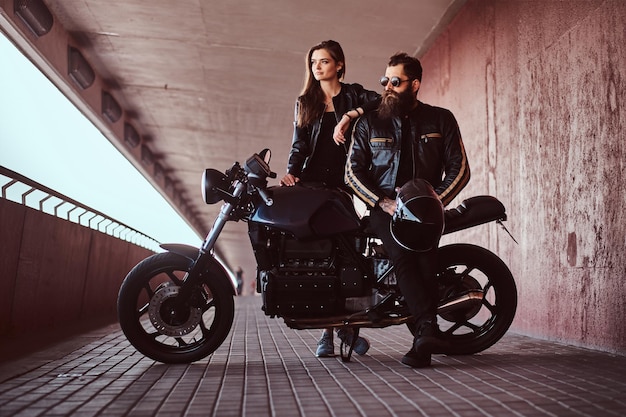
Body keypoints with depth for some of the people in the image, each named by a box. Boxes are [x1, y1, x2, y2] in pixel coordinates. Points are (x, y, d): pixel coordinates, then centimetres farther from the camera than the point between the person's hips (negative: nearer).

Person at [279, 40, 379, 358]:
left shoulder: (354, 95, 12)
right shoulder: (305, 102, 19)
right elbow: (299, 145, 9)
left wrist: (357, 112, -16)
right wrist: (292, 172, -8)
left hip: (343, 185, -1)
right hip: (312, 183, 2)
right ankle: (326, 331, 3)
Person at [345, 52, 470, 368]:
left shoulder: (441, 120, 13)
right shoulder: (369, 123, 14)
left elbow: (459, 168, 7)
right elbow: (353, 170, 7)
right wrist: (382, 202, -7)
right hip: (384, 208, 0)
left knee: (424, 257, -26)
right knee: (402, 254, -29)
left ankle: (422, 342, -23)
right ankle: (429, 329, -34)